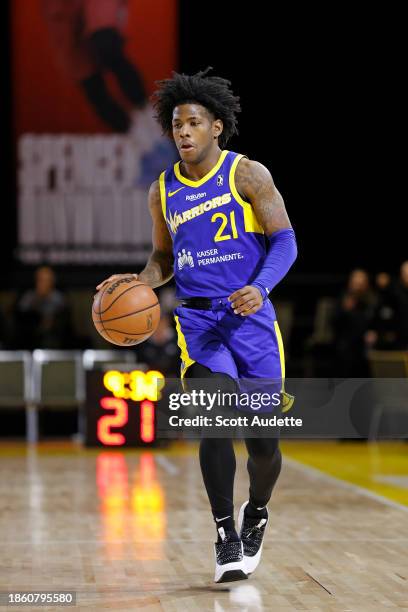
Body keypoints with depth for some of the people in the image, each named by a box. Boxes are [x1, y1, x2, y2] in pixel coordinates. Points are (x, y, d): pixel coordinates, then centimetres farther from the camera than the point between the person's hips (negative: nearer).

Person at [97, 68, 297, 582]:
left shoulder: (248, 174, -3)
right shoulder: (163, 191, 9)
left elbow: (285, 241, -6)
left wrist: (259, 288, -24)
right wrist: (139, 284, -1)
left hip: (251, 317, -1)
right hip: (198, 319, 2)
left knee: (262, 441, 1)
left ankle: (256, 512, 33)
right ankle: (226, 536, -12)